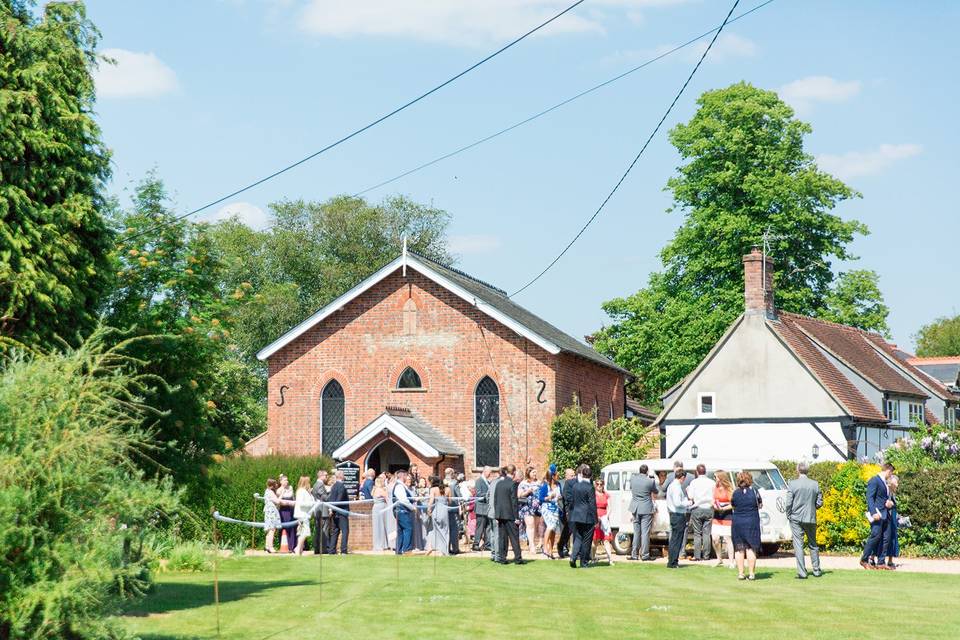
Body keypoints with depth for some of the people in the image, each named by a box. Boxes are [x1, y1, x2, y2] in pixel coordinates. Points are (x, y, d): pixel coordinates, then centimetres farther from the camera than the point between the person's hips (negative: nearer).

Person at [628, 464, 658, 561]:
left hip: (635, 509, 4)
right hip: (646, 509, -4)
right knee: (645, 532, -2)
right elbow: (655, 494, 3)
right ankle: (645, 555, -2)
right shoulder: (650, 481, -12)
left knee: (636, 532, 12)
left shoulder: (632, 479, -1)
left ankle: (634, 554, 13)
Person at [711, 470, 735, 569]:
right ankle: (719, 559, 16)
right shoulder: (715, 488, 10)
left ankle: (731, 561, 2)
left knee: (728, 538, -4)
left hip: (727, 515, -5)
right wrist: (714, 506, -5)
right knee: (715, 538, -1)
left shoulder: (729, 489, -9)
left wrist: (723, 508, -19)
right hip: (717, 516, 5)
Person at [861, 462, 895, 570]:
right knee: (876, 535, -15)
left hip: (885, 514, 9)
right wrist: (874, 512, -24)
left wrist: (890, 502, 9)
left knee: (884, 538, 4)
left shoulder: (884, 482, 21)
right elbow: (869, 497, -14)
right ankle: (864, 560, -6)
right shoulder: (874, 480, -7)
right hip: (877, 514, -9)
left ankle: (881, 563, 6)